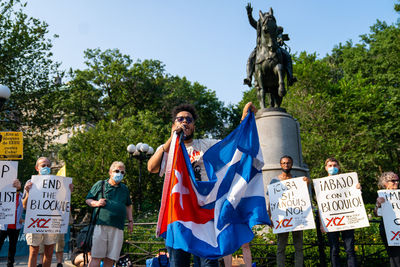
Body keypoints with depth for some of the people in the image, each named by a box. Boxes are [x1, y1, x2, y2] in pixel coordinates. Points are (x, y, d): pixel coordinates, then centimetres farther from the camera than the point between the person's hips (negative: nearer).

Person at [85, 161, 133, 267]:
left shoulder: (125, 189, 20)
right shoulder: (100, 185, 9)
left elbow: (128, 206, 28)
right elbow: (88, 200, 11)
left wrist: (130, 220, 18)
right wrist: (96, 203, -9)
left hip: (118, 228, 3)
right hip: (101, 225, -3)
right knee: (96, 257, -5)